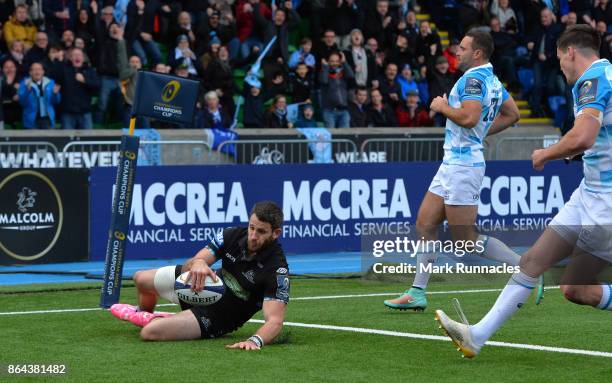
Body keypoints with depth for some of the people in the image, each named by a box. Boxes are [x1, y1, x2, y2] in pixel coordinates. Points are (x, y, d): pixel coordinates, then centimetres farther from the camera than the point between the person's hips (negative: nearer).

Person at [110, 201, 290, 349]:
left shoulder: (277, 270, -33)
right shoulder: (233, 235, -19)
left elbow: (275, 320, -39)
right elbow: (188, 266, -25)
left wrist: (255, 341, -60)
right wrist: (197, 263, -51)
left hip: (218, 315, -5)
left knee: (149, 333, -21)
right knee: (140, 278, 21)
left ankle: (154, 320, 19)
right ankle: (143, 313, 58)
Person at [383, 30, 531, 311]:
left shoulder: (474, 78, -16)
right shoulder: (493, 81, 14)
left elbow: (469, 117, -29)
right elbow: (512, 115, 24)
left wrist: (443, 107, -12)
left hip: (463, 164, -10)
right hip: (452, 164, 10)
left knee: (466, 239, -8)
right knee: (425, 226, 10)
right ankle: (417, 294, 11)